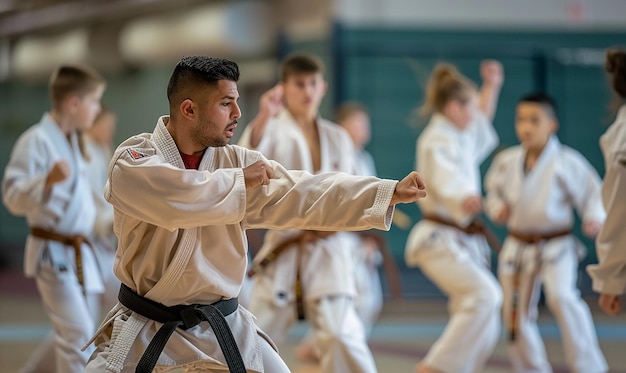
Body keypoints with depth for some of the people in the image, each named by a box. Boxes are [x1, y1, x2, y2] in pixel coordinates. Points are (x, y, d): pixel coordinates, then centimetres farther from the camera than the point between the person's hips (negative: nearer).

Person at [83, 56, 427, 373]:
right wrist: (240, 182, -20)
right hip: (144, 330, -3)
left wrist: (392, 192, -15)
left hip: (221, 328, 4)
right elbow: (173, 197, -34)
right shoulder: (131, 160, -13)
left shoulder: (236, 162, 0)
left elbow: (305, 194, -7)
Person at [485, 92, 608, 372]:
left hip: (556, 248, -5)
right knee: (517, 315, 10)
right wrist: (497, 208, -7)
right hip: (518, 249, 5)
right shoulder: (506, 161, 0)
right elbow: (494, 193, 15)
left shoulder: (566, 162, -13)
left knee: (562, 298, -28)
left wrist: (595, 218, -26)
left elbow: (592, 194, -7)